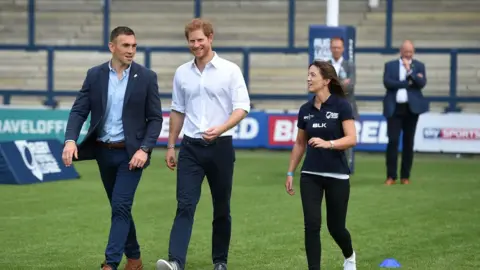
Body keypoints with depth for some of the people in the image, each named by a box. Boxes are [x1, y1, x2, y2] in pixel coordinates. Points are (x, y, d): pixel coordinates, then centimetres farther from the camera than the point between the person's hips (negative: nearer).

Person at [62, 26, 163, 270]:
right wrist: (71, 140, -19)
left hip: (130, 153, -3)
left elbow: (155, 118, -3)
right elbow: (79, 111, -2)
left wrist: (145, 149, -16)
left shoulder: (146, 77, -4)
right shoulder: (94, 75, 1)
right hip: (103, 152, 3)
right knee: (120, 207, 13)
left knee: (121, 206, -13)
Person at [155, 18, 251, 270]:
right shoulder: (181, 73, 8)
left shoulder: (230, 70, -4)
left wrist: (220, 128, -24)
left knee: (221, 208, 8)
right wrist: (170, 146, 15)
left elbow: (242, 107, -8)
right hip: (190, 147, 2)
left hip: (220, 146, -2)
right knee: (185, 205, -10)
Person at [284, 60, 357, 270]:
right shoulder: (305, 110, 5)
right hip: (310, 176, 4)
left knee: (335, 226, 8)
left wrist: (328, 144, -32)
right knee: (312, 224, -8)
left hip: (337, 176, -4)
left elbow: (352, 139, -17)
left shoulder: (341, 106, -10)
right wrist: (290, 173, 13)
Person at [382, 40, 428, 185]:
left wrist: (409, 70, -14)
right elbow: (387, 82, -8)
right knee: (393, 141, -7)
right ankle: (391, 176, -4)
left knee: (408, 142, 4)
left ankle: (405, 176, 9)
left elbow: (422, 83, -6)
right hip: (394, 108, -1)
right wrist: (407, 83, -11)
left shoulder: (419, 66, 8)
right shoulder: (390, 65, 7)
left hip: (412, 108, 1)